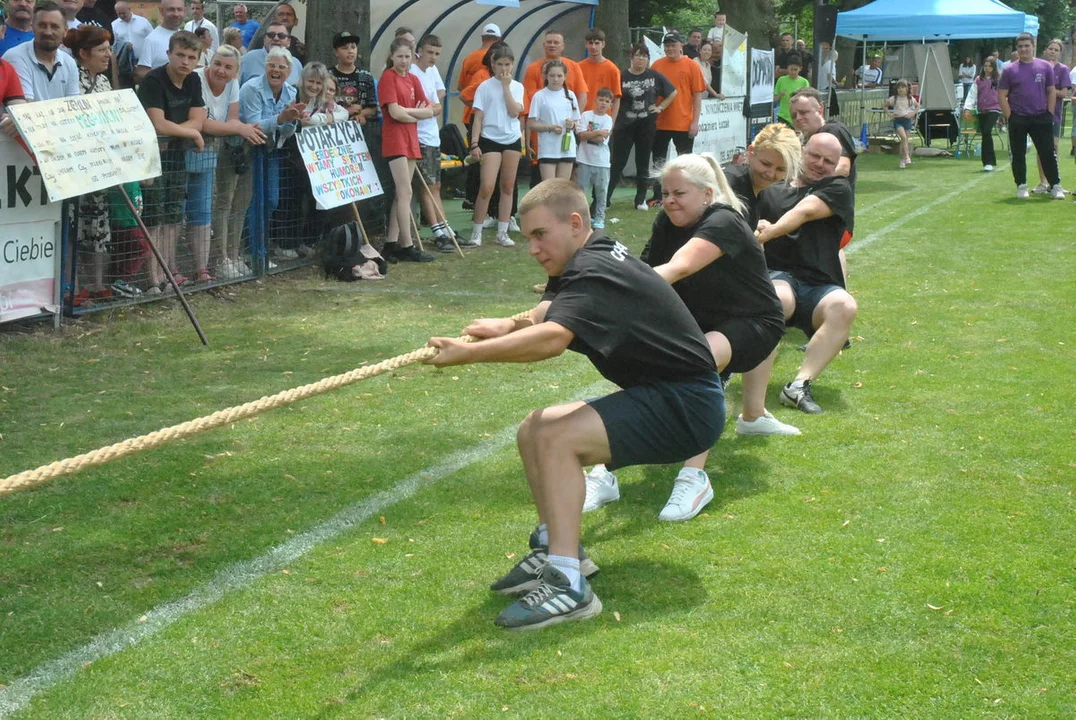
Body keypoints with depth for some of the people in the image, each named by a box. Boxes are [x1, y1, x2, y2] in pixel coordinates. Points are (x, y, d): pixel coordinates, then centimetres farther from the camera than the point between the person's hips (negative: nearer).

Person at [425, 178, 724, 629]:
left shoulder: (594, 274, -23)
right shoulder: (596, 254, 8)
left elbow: (552, 339, -40)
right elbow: (551, 312, 10)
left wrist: (465, 354, -44)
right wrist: (509, 327, -13)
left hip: (687, 407, -11)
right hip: (658, 395, 11)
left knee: (555, 437, -26)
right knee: (534, 430, 9)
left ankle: (568, 585, -28)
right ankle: (557, 549, 10)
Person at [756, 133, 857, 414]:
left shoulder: (838, 189, 12)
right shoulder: (770, 191, 22)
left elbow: (806, 211, -7)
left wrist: (770, 232, -24)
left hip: (819, 286, 0)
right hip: (776, 276, 0)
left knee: (844, 306, -34)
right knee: (778, 298, -38)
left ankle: (799, 385, -36)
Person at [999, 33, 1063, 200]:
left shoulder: (1045, 67, 5)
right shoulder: (1010, 70, 1)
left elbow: (1052, 92, 9)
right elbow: (1001, 95, 1)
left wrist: (1049, 114, 1)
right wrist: (1010, 117, -5)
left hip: (1040, 118, 0)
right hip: (1017, 120, 0)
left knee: (1048, 153, -1)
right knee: (1018, 155, 5)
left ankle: (1055, 186, 3)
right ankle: (1021, 186, 15)